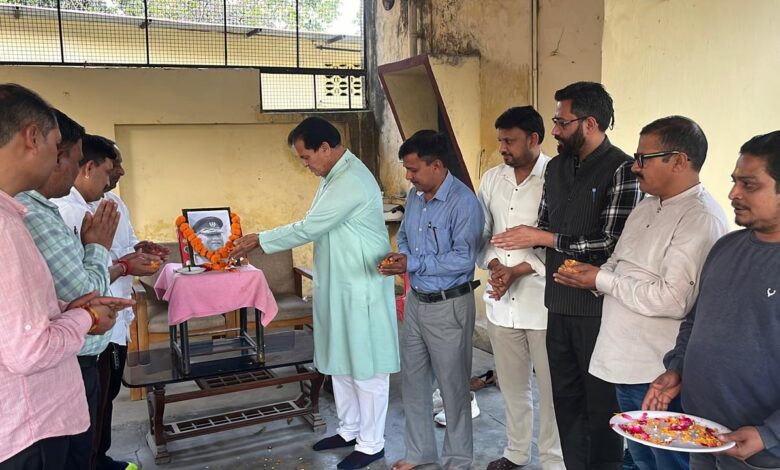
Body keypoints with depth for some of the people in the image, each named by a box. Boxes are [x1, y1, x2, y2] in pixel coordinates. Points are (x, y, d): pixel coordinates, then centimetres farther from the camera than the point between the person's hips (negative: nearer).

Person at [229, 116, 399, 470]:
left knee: (366, 367, 3)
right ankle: (349, 430, 34)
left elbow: (309, 228, -22)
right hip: (338, 286, 10)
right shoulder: (335, 177, 11)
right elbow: (314, 227, 15)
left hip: (361, 289, -10)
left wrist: (258, 240, -11)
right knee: (339, 362, 18)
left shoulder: (352, 181, -23)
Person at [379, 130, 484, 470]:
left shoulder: (464, 202, -20)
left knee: (452, 386, 7)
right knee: (413, 380, 17)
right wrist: (399, 256, -5)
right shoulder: (414, 196, 5)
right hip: (416, 301, 8)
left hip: (449, 306, -8)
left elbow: (464, 259, -24)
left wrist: (412, 264, -24)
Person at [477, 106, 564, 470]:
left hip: (542, 303, -5)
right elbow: (480, 234, 10)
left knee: (550, 389, 8)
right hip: (500, 303, 5)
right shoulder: (491, 179, 7)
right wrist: (494, 265, -8)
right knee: (512, 385, 19)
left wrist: (518, 271, -17)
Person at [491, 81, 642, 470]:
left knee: (602, 404, 7)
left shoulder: (622, 170, -13)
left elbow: (610, 243, -19)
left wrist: (544, 238, -15)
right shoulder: (557, 167, 11)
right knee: (565, 398, 17)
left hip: (599, 307, -7)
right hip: (560, 303, 7)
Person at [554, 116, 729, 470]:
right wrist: (589, 274, -2)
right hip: (627, 363, 9)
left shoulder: (701, 219, -19)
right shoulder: (646, 208, 11)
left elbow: (674, 300, -28)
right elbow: (622, 268, 20)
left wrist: (602, 280, -18)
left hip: (661, 375, -9)